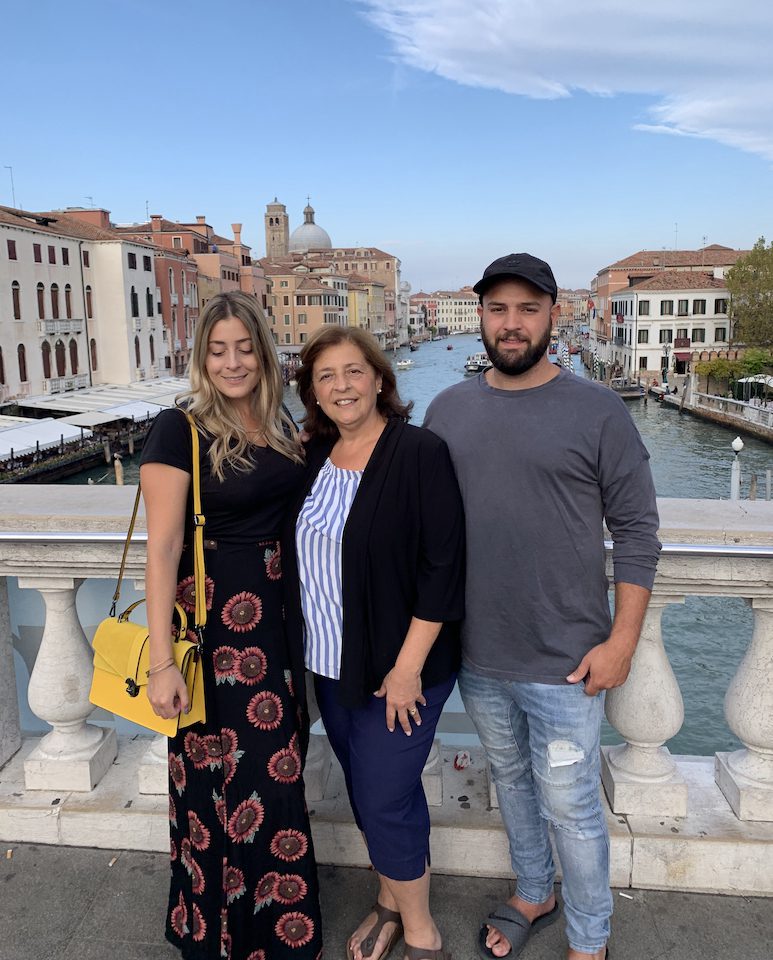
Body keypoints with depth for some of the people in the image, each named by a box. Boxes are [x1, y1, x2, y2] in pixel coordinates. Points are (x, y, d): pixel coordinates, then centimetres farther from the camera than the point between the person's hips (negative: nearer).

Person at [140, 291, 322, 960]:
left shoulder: (282, 428, 8)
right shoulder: (180, 430, -10)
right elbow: (163, 547, -14)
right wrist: (162, 660, -18)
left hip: (278, 620, 6)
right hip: (214, 622, -6)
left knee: (277, 776, 16)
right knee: (221, 781, 6)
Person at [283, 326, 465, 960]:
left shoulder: (420, 452, -16)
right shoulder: (314, 456, 4)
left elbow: (443, 565, -18)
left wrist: (408, 666, -19)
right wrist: (303, 646, 12)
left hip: (398, 668, -6)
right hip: (331, 664, 6)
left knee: (385, 800, 2)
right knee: (367, 792, 19)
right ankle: (391, 901, 42)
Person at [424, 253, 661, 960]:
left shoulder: (597, 411, -8)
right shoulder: (448, 410, 3)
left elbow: (637, 530, -6)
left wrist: (622, 641, -11)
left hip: (565, 662, -4)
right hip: (477, 656, 4)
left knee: (570, 806, 7)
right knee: (511, 781, 22)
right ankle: (534, 895, 47)